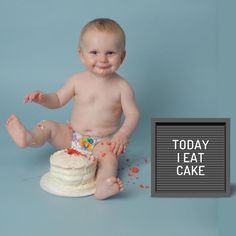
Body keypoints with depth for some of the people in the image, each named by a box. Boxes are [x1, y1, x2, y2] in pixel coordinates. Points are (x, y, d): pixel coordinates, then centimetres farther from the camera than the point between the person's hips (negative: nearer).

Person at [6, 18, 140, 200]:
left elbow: (133, 114, -8)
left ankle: (103, 186, -58)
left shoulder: (122, 87, -7)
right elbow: (58, 100, 10)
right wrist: (43, 98, -12)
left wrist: (123, 134, -27)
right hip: (72, 137, 5)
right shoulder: (77, 81, 0)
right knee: (48, 126, -11)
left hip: (103, 141, -4)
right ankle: (28, 138, -41)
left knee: (109, 155, -34)